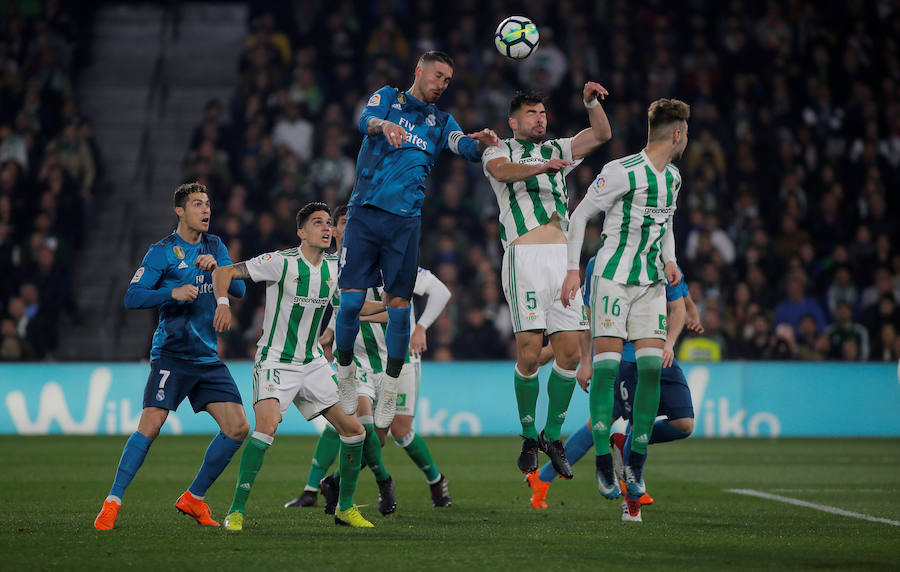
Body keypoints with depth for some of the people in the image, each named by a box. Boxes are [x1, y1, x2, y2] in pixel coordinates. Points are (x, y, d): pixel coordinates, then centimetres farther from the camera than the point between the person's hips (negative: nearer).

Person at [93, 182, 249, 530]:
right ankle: (112, 504, -13)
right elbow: (132, 298, -8)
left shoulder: (215, 247, 14)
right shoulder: (161, 252, -2)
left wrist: (216, 267, -12)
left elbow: (239, 289, 6)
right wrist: (173, 293, -22)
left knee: (238, 427, -2)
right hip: (171, 354, -6)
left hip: (208, 358, 6)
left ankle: (193, 499, 12)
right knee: (151, 424, -19)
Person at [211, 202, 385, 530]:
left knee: (354, 430, 3)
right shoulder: (281, 262, -14)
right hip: (275, 363, -7)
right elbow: (223, 272, -15)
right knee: (267, 426, -28)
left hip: (313, 364, 7)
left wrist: (385, 305, 9)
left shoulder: (333, 269, 4)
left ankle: (345, 507, 20)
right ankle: (236, 512, -19)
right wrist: (223, 303, -33)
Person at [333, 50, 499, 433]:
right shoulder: (388, 98, 8)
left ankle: (389, 389, 12)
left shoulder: (441, 122, 16)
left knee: (399, 305, 0)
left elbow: (465, 147, -2)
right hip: (365, 214, -2)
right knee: (351, 301, -7)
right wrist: (383, 124, -38)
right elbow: (366, 121, -14)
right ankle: (345, 372, 15)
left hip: (404, 222, 3)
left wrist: (480, 142, -26)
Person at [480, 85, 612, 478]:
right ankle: (529, 437, 3)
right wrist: (541, 167, -30)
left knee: (570, 353, -4)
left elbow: (601, 135, 14)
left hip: (562, 256, 5)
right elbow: (501, 169, -13)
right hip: (524, 255, -5)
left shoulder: (558, 150, 26)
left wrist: (591, 102, -3)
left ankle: (552, 435, 10)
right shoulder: (500, 150, 11)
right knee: (529, 353, -12)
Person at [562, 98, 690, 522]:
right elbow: (580, 215, -9)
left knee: (652, 365, -6)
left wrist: (669, 260, 10)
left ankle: (635, 465, -1)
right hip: (612, 276, -6)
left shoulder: (673, 177, 11)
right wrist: (573, 269, -13)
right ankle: (603, 460, -9)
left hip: (651, 282, 6)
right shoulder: (623, 172, -14)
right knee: (607, 359, -13)